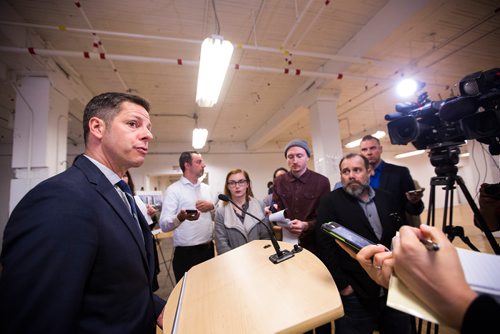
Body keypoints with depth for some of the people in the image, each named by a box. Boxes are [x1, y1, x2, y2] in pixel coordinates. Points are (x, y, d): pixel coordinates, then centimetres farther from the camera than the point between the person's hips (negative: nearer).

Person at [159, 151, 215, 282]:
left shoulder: (206, 188, 8)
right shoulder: (173, 190, -11)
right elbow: (164, 225, -19)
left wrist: (212, 206, -8)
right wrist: (180, 217, -39)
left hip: (208, 249, 6)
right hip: (186, 253, -6)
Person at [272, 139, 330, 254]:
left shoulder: (322, 182, -6)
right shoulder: (279, 181, 2)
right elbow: (276, 210, 2)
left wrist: (306, 226, -23)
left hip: (313, 241, -1)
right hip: (287, 241, 2)